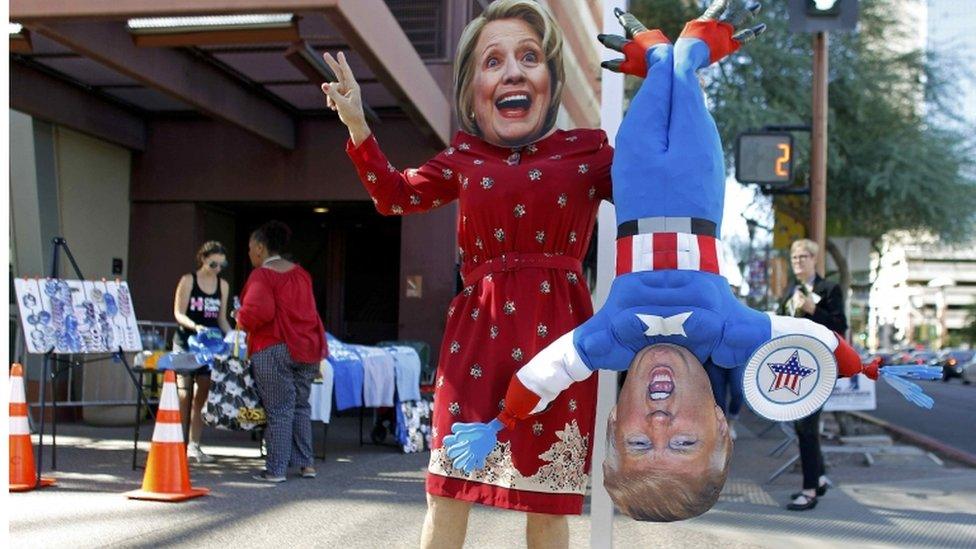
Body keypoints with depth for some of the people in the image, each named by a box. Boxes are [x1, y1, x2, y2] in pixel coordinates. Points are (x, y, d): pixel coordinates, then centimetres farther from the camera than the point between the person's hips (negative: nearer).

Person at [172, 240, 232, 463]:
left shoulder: (223, 285, 10)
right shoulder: (188, 281, -2)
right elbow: (179, 313, -7)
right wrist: (195, 326, -24)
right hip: (186, 341, -4)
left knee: (203, 395, 4)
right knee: (183, 393, -6)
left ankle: (194, 445, 10)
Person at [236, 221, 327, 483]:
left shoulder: (261, 275, -11)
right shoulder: (300, 273, 13)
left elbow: (259, 310, -24)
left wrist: (242, 321, -6)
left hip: (274, 350, -7)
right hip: (308, 346, 7)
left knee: (279, 409, -2)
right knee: (301, 405, 15)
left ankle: (276, 469, 2)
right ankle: (306, 463, 18)